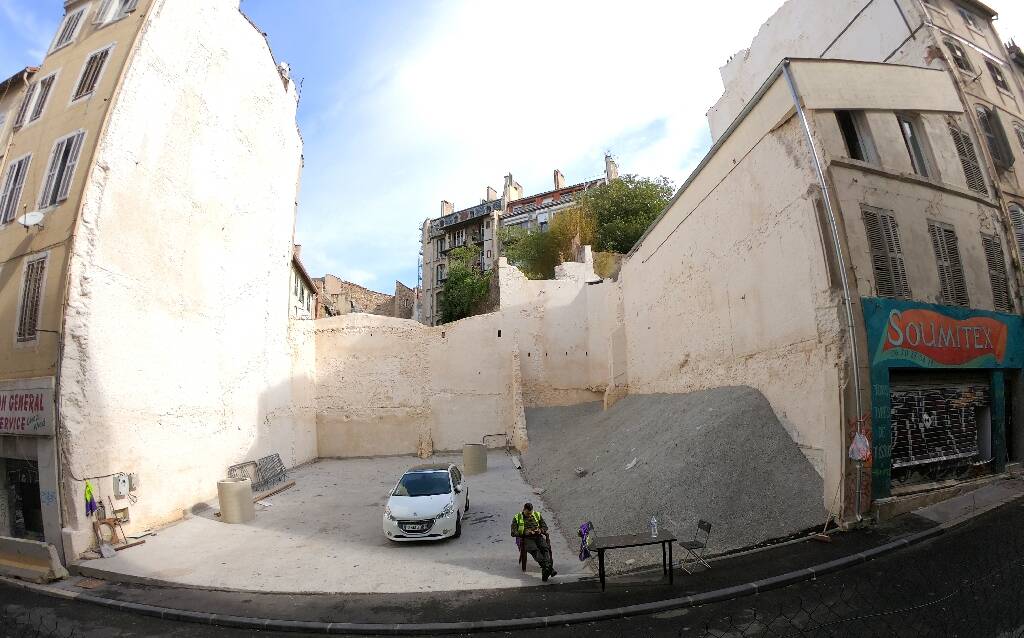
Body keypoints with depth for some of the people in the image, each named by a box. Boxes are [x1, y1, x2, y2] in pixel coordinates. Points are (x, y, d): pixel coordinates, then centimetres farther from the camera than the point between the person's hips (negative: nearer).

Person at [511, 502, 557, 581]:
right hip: (526, 539, -3)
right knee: (535, 550, -34)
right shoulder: (517, 518, 12)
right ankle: (549, 568, -50)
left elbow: (545, 526, 20)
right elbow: (513, 533, 3)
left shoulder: (537, 515, 21)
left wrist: (540, 530, -3)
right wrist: (524, 532, -12)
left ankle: (547, 569, -47)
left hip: (538, 536, 3)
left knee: (545, 548, -30)